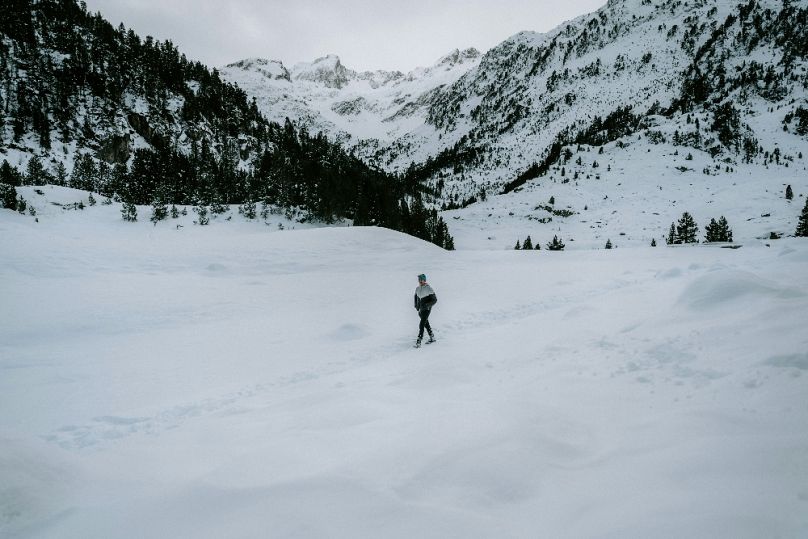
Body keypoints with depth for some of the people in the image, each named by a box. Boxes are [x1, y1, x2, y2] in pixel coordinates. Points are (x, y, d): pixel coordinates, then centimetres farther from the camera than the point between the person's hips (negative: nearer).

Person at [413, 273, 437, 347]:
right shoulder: (417, 289, 4)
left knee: (421, 325, -15)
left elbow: (435, 300, -12)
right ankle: (432, 337, 35)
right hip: (420, 310, 7)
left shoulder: (428, 289, -15)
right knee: (426, 324, 19)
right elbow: (416, 296, 24)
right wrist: (416, 305, 10)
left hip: (426, 309, -7)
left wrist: (427, 305, -22)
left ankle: (418, 342, -16)